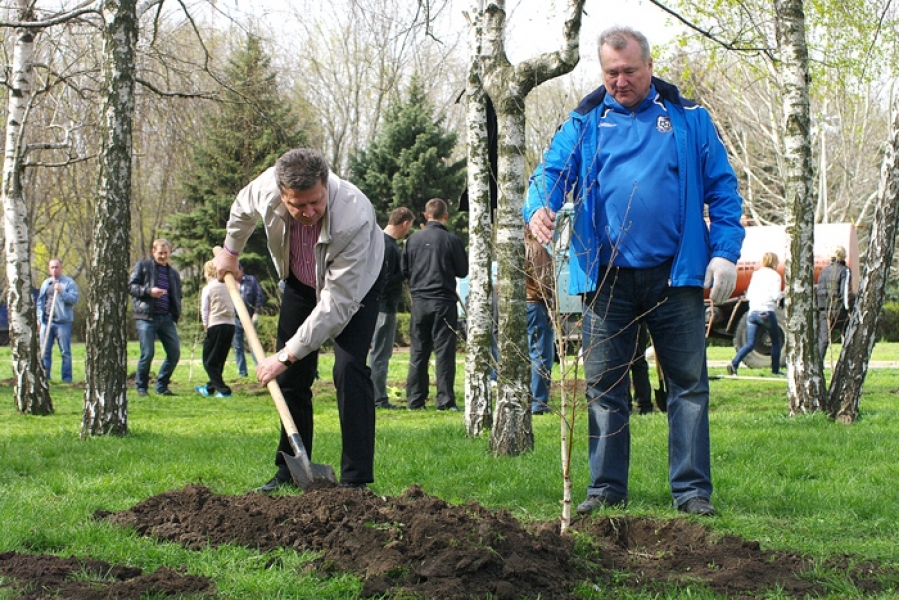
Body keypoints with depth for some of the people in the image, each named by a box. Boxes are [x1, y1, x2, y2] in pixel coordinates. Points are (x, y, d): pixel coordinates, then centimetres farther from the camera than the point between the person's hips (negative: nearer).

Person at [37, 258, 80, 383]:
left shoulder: (69, 282, 2)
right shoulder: (46, 283, 16)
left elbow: (74, 299, -8)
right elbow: (40, 302, 18)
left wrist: (62, 292, -19)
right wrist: (39, 318, 9)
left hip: (63, 322, -5)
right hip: (46, 321, 5)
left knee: (65, 352, -1)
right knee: (45, 351, 5)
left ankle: (66, 377, 1)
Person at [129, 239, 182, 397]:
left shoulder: (173, 273, 21)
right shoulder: (143, 266, 6)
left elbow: (177, 296, 26)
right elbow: (131, 286, -1)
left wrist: (177, 313, 8)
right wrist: (149, 291, -16)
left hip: (166, 318, 5)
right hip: (146, 317, -5)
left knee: (174, 353, -1)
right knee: (147, 354, -8)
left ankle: (162, 386, 12)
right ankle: (141, 386, 9)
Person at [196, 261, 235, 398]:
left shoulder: (208, 288, -2)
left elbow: (204, 310, -1)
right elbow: (232, 306, 12)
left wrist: (205, 326, 10)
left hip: (215, 325, -6)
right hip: (231, 324, 6)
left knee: (209, 361, 2)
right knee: (219, 360, 17)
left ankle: (223, 390, -7)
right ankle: (210, 388, 30)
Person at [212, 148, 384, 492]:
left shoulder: (354, 217, -43)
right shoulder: (267, 187, -30)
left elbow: (338, 303, -39)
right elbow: (243, 208, 0)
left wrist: (287, 355, -36)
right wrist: (230, 250, 16)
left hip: (355, 285, -5)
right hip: (301, 281, 5)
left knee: (349, 370, -21)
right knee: (291, 376, 5)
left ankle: (355, 480, -17)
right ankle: (290, 472, 19)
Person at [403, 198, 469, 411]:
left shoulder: (414, 239, 1)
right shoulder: (451, 240, -8)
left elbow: (405, 270, 7)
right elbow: (463, 271, 0)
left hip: (419, 301, 3)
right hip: (443, 301, -3)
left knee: (418, 352, 9)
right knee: (444, 351, 0)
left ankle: (415, 400, 9)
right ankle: (445, 400, -4)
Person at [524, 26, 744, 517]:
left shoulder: (687, 119, 6)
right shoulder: (584, 123, 9)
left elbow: (721, 189, 6)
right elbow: (552, 171, -1)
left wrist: (725, 251, -5)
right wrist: (539, 207, -24)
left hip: (675, 274, -1)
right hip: (605, 277, 1)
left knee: (688, 384, 1)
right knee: (603, 385, 6)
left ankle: (692, 490, 7)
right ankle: (606, 488, 15)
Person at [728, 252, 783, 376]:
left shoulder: (756, 274, 15)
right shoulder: (775, 276, 0)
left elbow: (748, 295, 14)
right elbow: (776, 296, -9)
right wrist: (782, 294, 11)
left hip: (752, 312, 4)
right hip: (767, 312, -4)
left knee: (750, 344, 2)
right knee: (776, 341, 15)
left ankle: (734, 363, -19)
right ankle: (775, 370, 17)